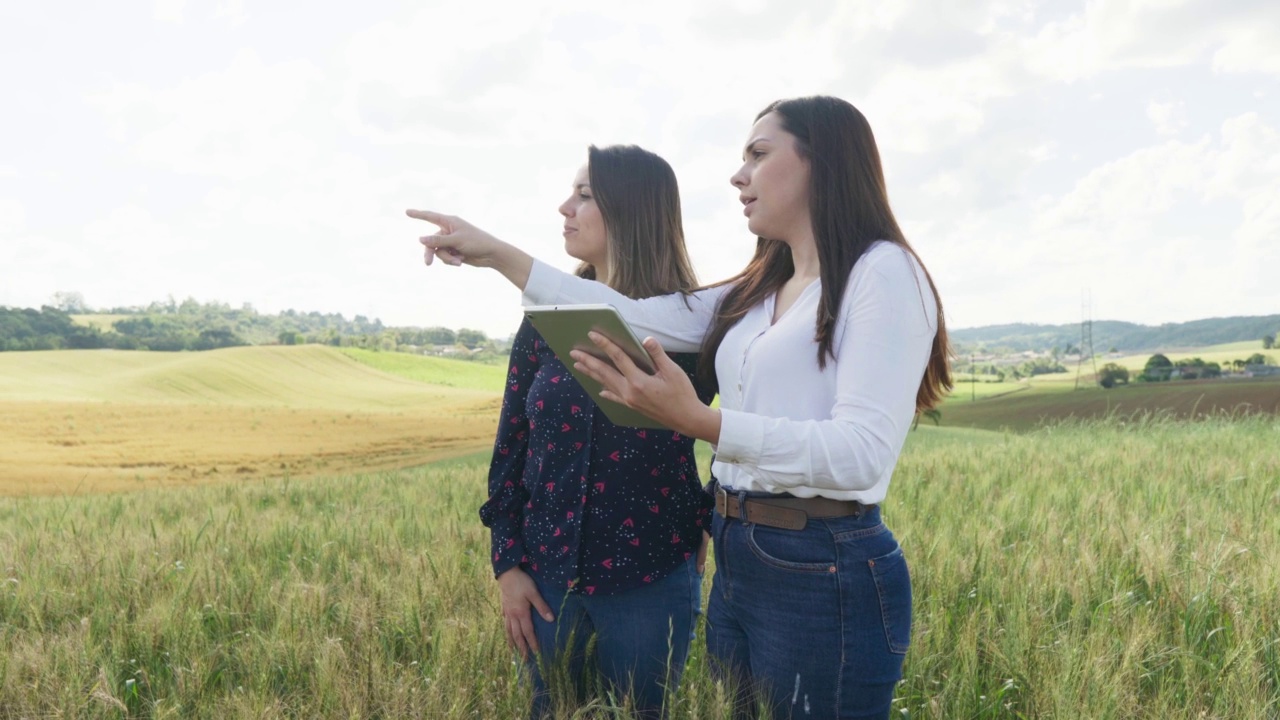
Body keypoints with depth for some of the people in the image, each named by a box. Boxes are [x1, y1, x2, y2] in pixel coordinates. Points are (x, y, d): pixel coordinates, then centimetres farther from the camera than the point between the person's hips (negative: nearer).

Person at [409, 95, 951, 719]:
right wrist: (498, 254, 8)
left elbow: (863, 453, -21)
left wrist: (697, 420, -31)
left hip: (826, 574, -7)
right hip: (736, 567, 7)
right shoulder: (759, 291, 13)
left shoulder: (884, 271, -10)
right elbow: (634, 316, 8)